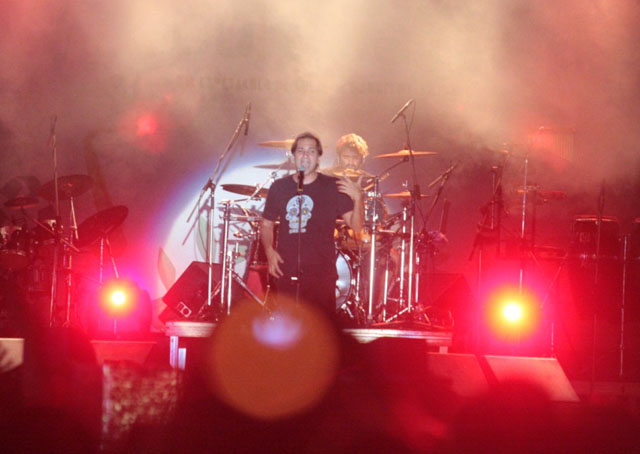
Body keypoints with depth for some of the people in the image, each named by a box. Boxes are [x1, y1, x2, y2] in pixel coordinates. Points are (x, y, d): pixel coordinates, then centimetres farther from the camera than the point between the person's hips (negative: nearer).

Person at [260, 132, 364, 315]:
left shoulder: (332, 187, 0)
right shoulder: (279, 187, 7)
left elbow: (356, 225, -3)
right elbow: (267, 224, 17)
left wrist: (358, 199, -21)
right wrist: (269, 250, 0)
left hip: (321, 275, -3)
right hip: (287, 273, 3)